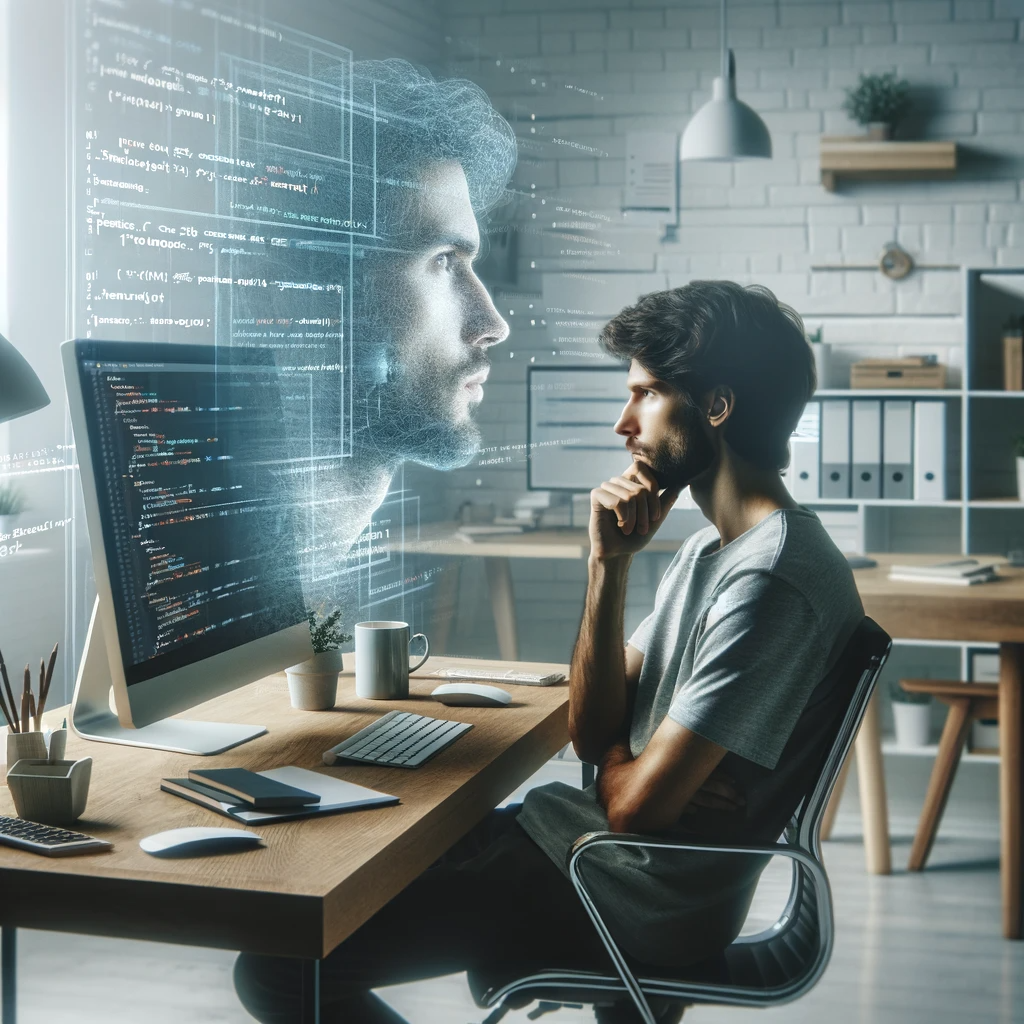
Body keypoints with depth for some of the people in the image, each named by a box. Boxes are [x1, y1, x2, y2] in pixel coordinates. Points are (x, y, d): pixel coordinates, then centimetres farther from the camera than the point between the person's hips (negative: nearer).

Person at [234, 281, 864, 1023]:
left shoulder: (773, 581, -23)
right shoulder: (713, 549, 10)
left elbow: (636, 803, -23)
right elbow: (594, 733, 6)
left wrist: (616, 761, 0)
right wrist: (609, 564, -5)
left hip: (642, 902, -10)